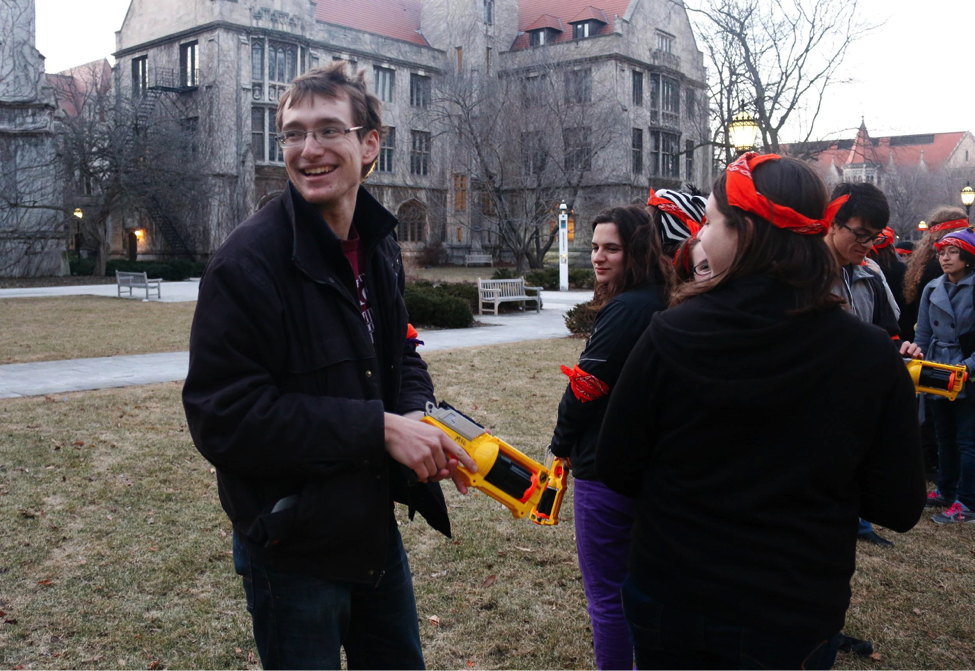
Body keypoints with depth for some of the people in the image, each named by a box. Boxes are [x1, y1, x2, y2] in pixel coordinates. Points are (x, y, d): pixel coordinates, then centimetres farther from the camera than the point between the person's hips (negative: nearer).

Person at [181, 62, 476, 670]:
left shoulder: (379, 246, 3)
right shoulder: (248, 261, -21)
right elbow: (223, 417, -25)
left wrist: (419, 414, -9)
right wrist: (378, 428, -27)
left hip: (377, 535, 7)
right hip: (292, 554, -7)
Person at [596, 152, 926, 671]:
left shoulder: (669, 336, -18)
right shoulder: (872, 356, -16)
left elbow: (616, 471, -9)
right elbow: (899, 508, -7)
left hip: (669, 602, 1)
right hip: (794, 618, 0)